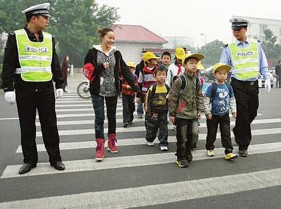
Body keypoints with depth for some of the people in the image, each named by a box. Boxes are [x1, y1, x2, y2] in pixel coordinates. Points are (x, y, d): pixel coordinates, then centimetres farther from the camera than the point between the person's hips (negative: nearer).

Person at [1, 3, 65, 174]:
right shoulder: (15, 37, -2)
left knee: (50, 126, 6)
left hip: (46, 89, 3)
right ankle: (30, 160, 21)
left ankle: (55, 158, 18)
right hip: (25, 90, -2)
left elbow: (55, 64, 12)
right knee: (27, 127, 7)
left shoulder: (49, 39, 9)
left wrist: (60, 85, 8)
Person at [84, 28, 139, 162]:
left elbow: (124, 71, -1)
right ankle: (100, 146, 3)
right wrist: (101, 67, -18)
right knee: (99, 118, -3)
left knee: (112, 116, 13)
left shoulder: (116, 53, 5)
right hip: (98, 90, -3)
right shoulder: (93, 52, -4)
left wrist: (135, 87, -9)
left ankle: (112, 142, 28)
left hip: (113, 90, 3)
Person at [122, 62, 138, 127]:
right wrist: (126, 86, -22)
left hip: (132, 94, 4)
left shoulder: (135, 76, 3)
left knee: (131, 107, 11)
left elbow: (136, 84, 2)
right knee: (125, 108, -9)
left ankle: (130, 120, 27)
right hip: (125, 94, -4)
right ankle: (125, 121, -8)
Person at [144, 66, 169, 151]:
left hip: (163, 112, 3)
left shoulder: (167, 88, -3)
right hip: (153, 112, -3)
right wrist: (148, 111, -9)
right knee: (151, 127, 10)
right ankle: (150, 140, 33)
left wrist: (167, 109, 11)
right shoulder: (152, 88, -15)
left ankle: (163, 143, 10)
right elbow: (147, 100, -10)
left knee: (164, 128, 2)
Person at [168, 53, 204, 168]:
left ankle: (187, 152, 30)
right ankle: (181, 157, 20)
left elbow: (199, 96, 15)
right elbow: (172, 97, -10)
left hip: (193, 114, 5)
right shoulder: (180, 80, -13)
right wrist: (172, 113, -8)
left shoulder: (197, 80, 7)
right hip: (182, 114, -5)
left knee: (192, 134, 5)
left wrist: (200, 110, 9)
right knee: (182, 137, 3)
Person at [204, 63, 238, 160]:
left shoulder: (228, 87, 2)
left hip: (225, 114, 3)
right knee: (211, 133, 10)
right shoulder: (212, 87, -12)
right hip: (213, 115, -3)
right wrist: (208, 112, -13)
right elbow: (206, 100, -11)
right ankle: (210, 148, 29)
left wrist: (233, 110, 7)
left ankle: (229, 152, 3)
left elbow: (232, 100, 12)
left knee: (226, 133, 1)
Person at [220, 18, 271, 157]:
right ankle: (243, 145, 8)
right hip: (238, 84, -3)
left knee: (252, 113, 11)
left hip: (253, 84, 3)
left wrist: (267, 78, 0)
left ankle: (238, 132, 38)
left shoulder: (256, 45, 9)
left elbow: (263, 64, 13)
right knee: (243, 114, -5)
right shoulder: (229, 48, 2)